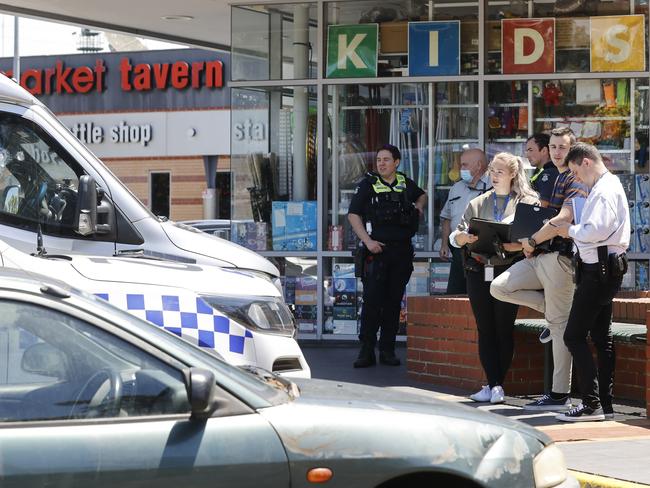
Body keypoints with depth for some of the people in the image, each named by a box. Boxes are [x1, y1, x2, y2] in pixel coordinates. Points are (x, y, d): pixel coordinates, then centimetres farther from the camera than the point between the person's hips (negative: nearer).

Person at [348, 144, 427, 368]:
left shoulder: (405, 183, 12)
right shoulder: (368, 185, 1)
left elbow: (422, 195, 34)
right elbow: (353, 215, -3)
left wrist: (419, 207, 13)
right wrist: (368, 241, -13)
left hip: (402, 251, 4)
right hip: (377, 250, -4)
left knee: (394, 301, 6)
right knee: (372, 301, -8)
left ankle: (387, 350, 12)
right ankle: (367, 351, -5)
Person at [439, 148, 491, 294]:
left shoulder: (494, 187, -5)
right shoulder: (457, 188, 20)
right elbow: (446, 217, 25)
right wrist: (444, 244, 13)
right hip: (459, 250, 7)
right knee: (453, 293, 5)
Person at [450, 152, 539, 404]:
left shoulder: (527, 202, 4)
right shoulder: (478, 204, 15)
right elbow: (455, 237, 9)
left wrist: (511, 245, -22)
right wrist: (465, 237, -13)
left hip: (507, 271, -4)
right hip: (478, 271, 4)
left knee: (504, 330, -2)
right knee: (485, 329, 1)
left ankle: (496, 385, 2)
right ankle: (494, 385, 2)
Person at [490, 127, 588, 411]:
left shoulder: (575, 181, -8)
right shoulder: (551, 179, 21)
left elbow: (564, 219, -21)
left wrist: (532, 241, -11)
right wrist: (531, 244, 11)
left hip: (558, 256, -9)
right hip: (538, 257, 9)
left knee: (559, 324, -6)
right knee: (499, 287, -5)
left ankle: (561, 395, -3)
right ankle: (551, 307, 7)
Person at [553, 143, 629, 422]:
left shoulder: (605, 190, -14)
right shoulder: (607, 186, 19)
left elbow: (598, 230, -25)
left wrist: (571, 231, -9)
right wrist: (575, 230, 6)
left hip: (598, 270, -11)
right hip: (603, 268, 11)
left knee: (574, 336, -11)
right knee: (601, 337, 13)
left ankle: (591, 404, -14)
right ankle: (604, 404, 16)